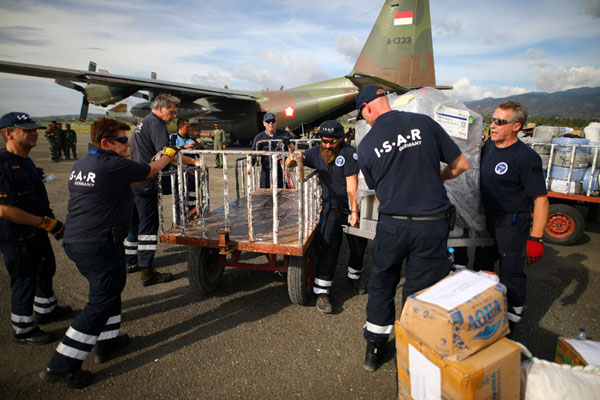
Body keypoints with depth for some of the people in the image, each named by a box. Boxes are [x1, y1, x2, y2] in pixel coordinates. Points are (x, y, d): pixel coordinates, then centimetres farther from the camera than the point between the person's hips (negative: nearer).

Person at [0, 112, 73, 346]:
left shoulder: (25, 161, 9)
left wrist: (52, 222, 15)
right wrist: (46, 222, -25)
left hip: (36, 233, 10)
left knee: (46, 269, 24)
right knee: (24, 281, 5)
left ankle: (46, 310, 45)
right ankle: (23, 330, 24)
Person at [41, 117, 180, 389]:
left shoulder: (80, 165, 11)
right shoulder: (113, 165, -16)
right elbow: (150, 171, -3)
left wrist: (157, 160, 20)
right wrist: (168, 154, 17)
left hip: (74, 242, 10)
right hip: (100, 245, -9)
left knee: (108, 291, 24)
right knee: (100, 304, 3)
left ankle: (107, 343, 37)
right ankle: (61, 366, 9)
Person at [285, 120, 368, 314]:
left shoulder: (349, 153, -14)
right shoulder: (316, 152, 1)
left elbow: (351, 185, -18)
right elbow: (288, 164, 3)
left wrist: (354, 211, -20)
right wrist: (293, 156, -20)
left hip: (352, 206, -1)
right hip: (331, 207, 1)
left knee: (359, 244, 11)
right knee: (329, 245, -12)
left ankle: (354, 276, 41)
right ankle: (322, 292, -7)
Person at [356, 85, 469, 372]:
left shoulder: (366, 146, -2)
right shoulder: (423, 123, -3)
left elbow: (378, 194, 8)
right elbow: (461, 164, 4)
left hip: (391, 224, 1)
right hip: (431, 223, 0)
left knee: (381, 285, 21)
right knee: (420, 293, 12)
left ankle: (374, 350, 34)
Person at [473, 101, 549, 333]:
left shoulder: (526, 157, -19)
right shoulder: (488, 146, 2)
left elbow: (541, 200, -20)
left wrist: (535, 238, -22)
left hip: (513, 223, -7)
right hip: (487, 219, 8)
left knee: (511, 273, 4)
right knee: (481, 267, 19)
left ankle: (510, 323, 24)